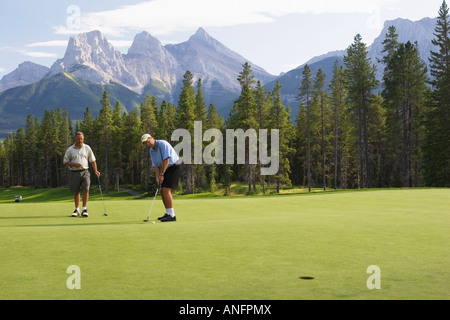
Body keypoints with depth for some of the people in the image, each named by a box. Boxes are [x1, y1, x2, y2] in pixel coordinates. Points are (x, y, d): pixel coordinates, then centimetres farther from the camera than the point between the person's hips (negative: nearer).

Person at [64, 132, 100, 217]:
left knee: (86, 189, -15)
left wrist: (95, 170, -1)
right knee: (76, 192, 6)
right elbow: (65, 162, 5)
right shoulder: (70, 150, 3)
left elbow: (92, 160, 10)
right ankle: (77, 210, 18)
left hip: (85, 172, 0)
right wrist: (74, 164, -12)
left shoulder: (87, 148, 5)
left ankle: (84, 209, -10)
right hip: (74, 173, 0)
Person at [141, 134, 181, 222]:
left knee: (166, 190, -16)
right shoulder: (151, 151, 7)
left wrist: (161, 174, -18)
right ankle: (168, 214, 16)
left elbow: (166, 159, -24)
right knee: (162, 191, 7)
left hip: (174, 167, -9)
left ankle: (172, 215, -14)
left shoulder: (163, 144, -19)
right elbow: (155, 165, 3)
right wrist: (157, 177, -13)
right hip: (166, 169, 9)